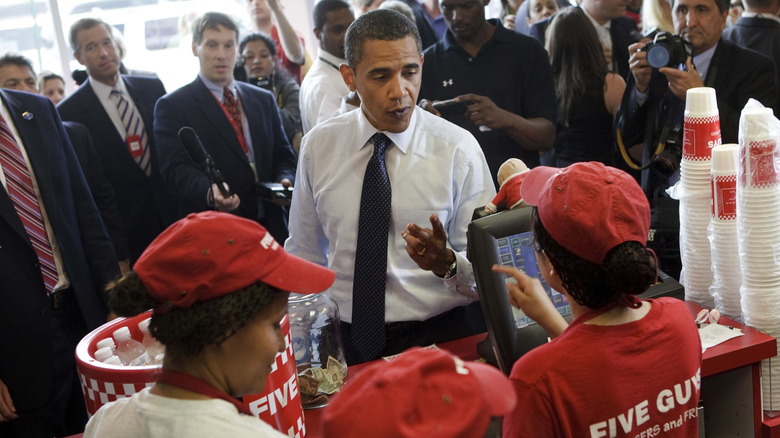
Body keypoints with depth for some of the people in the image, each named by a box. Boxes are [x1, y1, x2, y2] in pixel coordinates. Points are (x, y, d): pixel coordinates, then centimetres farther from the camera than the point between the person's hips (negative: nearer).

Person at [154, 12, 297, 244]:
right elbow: (176, 168, -12)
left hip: (269, 225, 4)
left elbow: (283, 155, 15)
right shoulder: (172, 107, -1)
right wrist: (210, 192, -31)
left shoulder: (264, 100, 14)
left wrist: (284, 180, -8)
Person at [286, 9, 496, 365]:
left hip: (446, 334, -1)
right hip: (353, 339, 2)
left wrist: (446, 262, -30)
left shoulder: (458, 149, -10)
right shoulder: (318, 146, -2)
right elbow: (304, 255, 7)